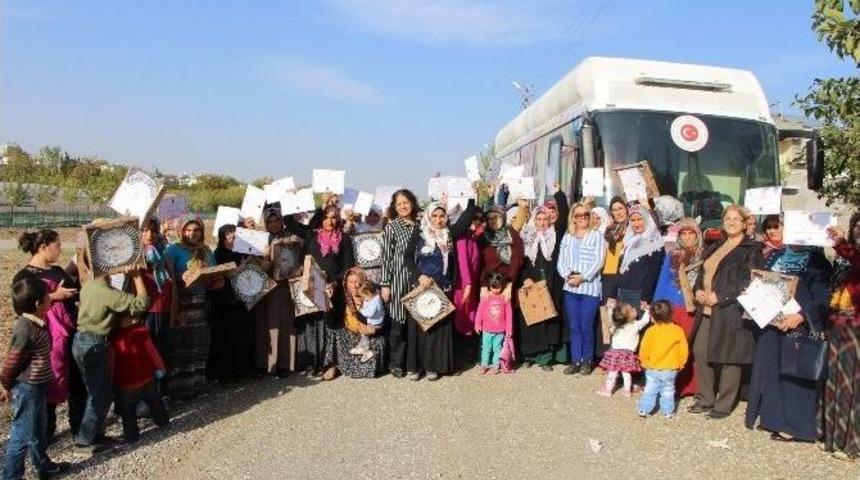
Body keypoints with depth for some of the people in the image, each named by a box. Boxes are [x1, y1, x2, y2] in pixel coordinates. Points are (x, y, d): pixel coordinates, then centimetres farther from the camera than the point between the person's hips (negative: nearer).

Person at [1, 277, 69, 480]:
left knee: (38, 431, 24)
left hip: (36, 386, 9)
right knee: (22, 435, 4)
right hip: (26, 389, -9)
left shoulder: (36, 322, 0)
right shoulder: (25, 329, -27)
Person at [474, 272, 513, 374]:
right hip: (487, 330, 0)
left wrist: (509, 330, 0)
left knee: (497, 349, 9)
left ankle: (495, 365, 19)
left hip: (500, 331, 0)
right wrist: (477, 325, -2)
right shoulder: (485, 298, -4)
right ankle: (484, 365, 20)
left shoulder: (505, 299, -4)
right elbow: (479, 312, 0)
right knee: (486, 348, 10)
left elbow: (509, 315, -1)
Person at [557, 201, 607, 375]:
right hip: (570, 287, 4)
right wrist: (567, 276, -10)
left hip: (590, 287, -4)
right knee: (574, 327, 7)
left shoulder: (597, 235, 1)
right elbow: (561, 260, 9)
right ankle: (575, 361, 15)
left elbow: (598, 261, -8)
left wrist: (582, 277, -16)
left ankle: (587, 361, 13)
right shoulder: (567, 236, 14)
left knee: (586, 326, -2)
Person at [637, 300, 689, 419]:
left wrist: (645, 363, 8)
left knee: (650, 390, 12)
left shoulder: (650, 331, -13)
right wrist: (680, 364, 11)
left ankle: (644, 409, 15)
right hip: (671, 369, 1)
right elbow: (684, 351, -3)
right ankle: (668, 411, 20)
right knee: (668, 391, 15)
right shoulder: (678, 330, -8)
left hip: (652, 369, -1)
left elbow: (643, 351, -9)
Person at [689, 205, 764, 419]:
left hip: (731, 311, -7)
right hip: (707, 310, 7)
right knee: (700, 353, 8)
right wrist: (698, 290, 0)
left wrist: (719, 296, -16)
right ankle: (705, 399, 23)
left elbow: (749, 281, -12)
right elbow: (703, 272, 20)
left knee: (729, 358, 0)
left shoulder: (752, 249, -4)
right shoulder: (715, 247, 19)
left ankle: (724, 405, 12)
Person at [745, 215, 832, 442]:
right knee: (769, 369, 8)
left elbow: (822, 296, -12)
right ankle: (774, 418, 20)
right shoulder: (772, 257, 12)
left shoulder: (813, 257, -7)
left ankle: (793, 423, 9)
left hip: (800, 323, -6)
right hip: (772, 321, 6)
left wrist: (801, 316, -21)